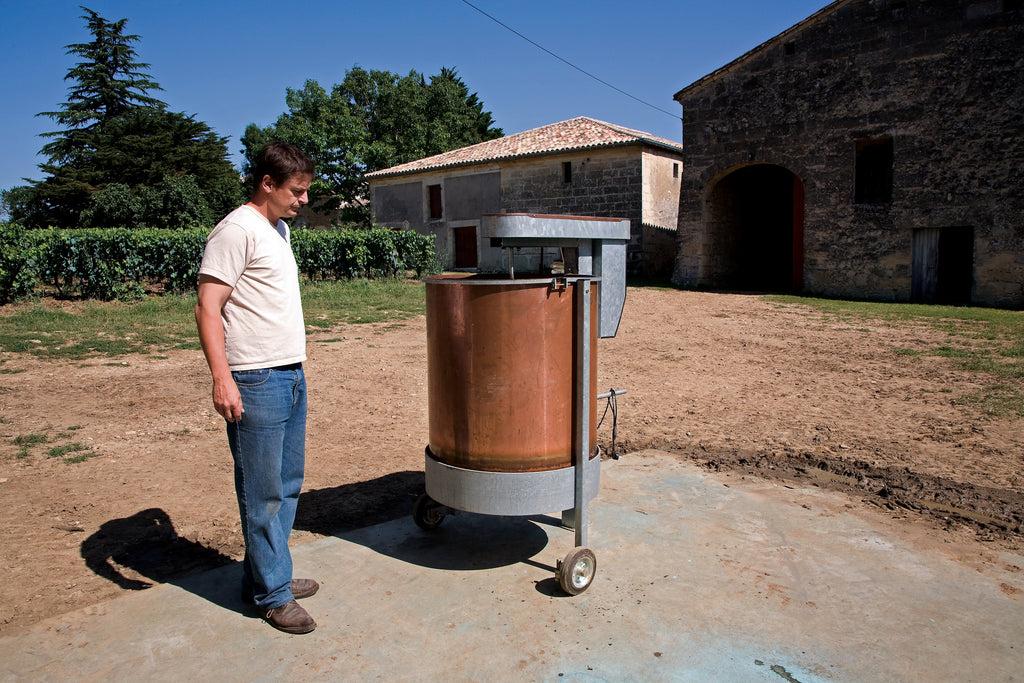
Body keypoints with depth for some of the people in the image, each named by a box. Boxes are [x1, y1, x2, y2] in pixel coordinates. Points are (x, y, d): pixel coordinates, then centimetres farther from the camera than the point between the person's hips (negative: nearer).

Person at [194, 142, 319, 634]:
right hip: (256, 382, -9)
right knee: (263, 494, 1)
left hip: (291, 376, 9)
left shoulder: (278, 228, 17)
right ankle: (272, 595, 14)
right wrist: (222, 378, -23)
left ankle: (265, 577, 30)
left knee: (287, 485, 15)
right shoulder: (236, 230, -11)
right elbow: (207, 307, -16)